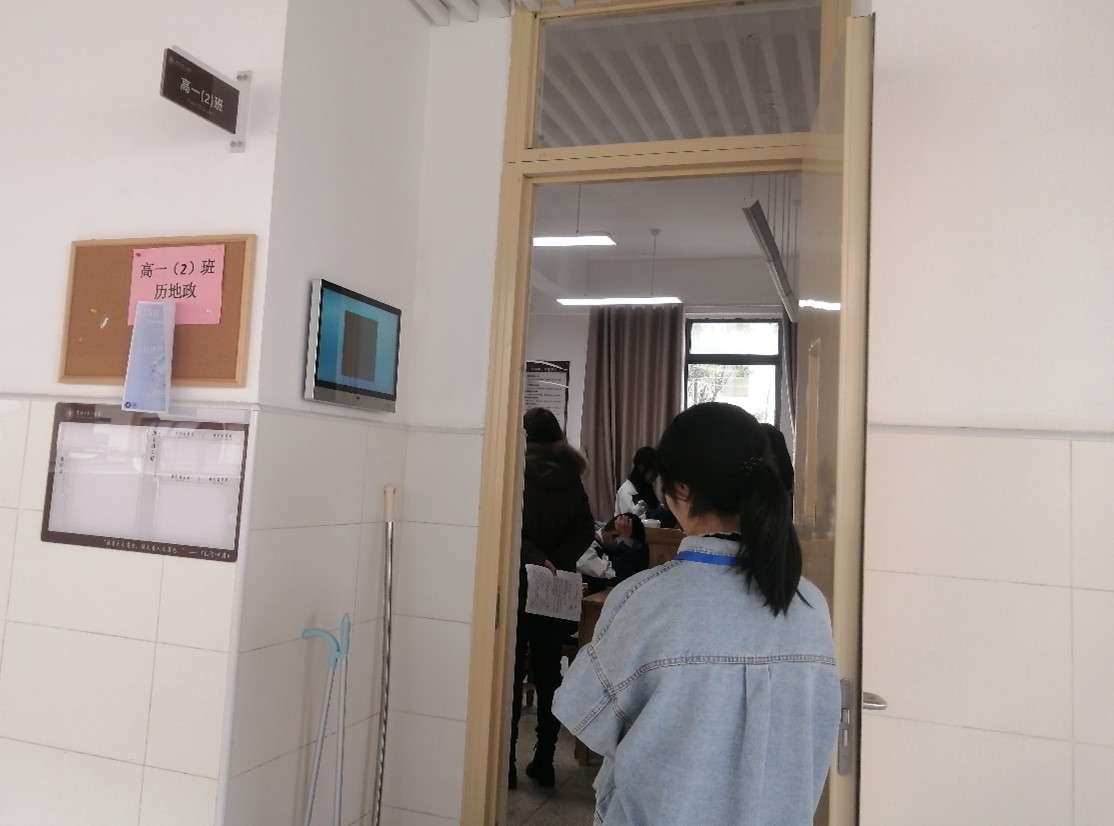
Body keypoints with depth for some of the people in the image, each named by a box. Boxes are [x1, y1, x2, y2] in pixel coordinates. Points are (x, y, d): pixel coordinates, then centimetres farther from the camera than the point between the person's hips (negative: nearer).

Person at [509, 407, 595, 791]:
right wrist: (558, 563, -12)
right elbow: (585, 531, -2)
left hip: (518, 585, -4)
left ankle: (505, 763, 7)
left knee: (510, 674, 4)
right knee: (548, 673, 12)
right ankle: (544, 763, 18)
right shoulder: (570, 478, 5)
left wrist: (537, 559, -19)